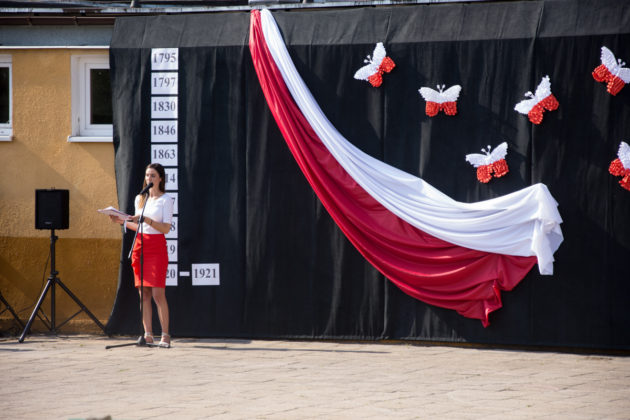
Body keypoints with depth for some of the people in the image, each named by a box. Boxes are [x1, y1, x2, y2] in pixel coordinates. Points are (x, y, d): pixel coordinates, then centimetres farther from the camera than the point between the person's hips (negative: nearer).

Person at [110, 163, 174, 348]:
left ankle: (165, 336, -6)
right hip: (140, 246, 5)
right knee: (143, 294, 0)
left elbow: (166, 228, -10)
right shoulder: (140, 199, 15)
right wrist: (122, 221, 8)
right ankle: (148, 335, 1)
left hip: (157, 247, -5)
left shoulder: (165, 200, -2)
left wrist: (146, 219, -21)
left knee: (158, 293, -11)